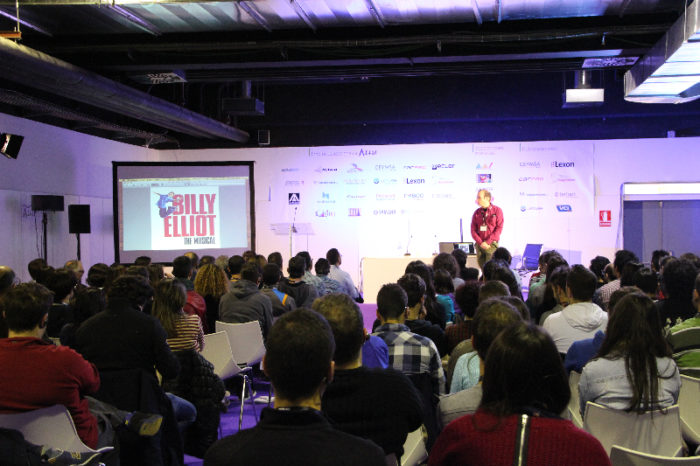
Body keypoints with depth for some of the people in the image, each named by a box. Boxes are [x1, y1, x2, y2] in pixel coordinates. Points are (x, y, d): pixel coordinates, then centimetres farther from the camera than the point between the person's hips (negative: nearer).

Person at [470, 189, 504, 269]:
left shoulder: (497, 210, -1)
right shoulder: (477, 212, 9)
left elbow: (499, 228, -6)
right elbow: (473, 230, 6)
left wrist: (487, 242, -12)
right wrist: (480, 243, -10)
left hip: (491, 244, -4)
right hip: (479, 244, 4)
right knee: (482, 267, 3)